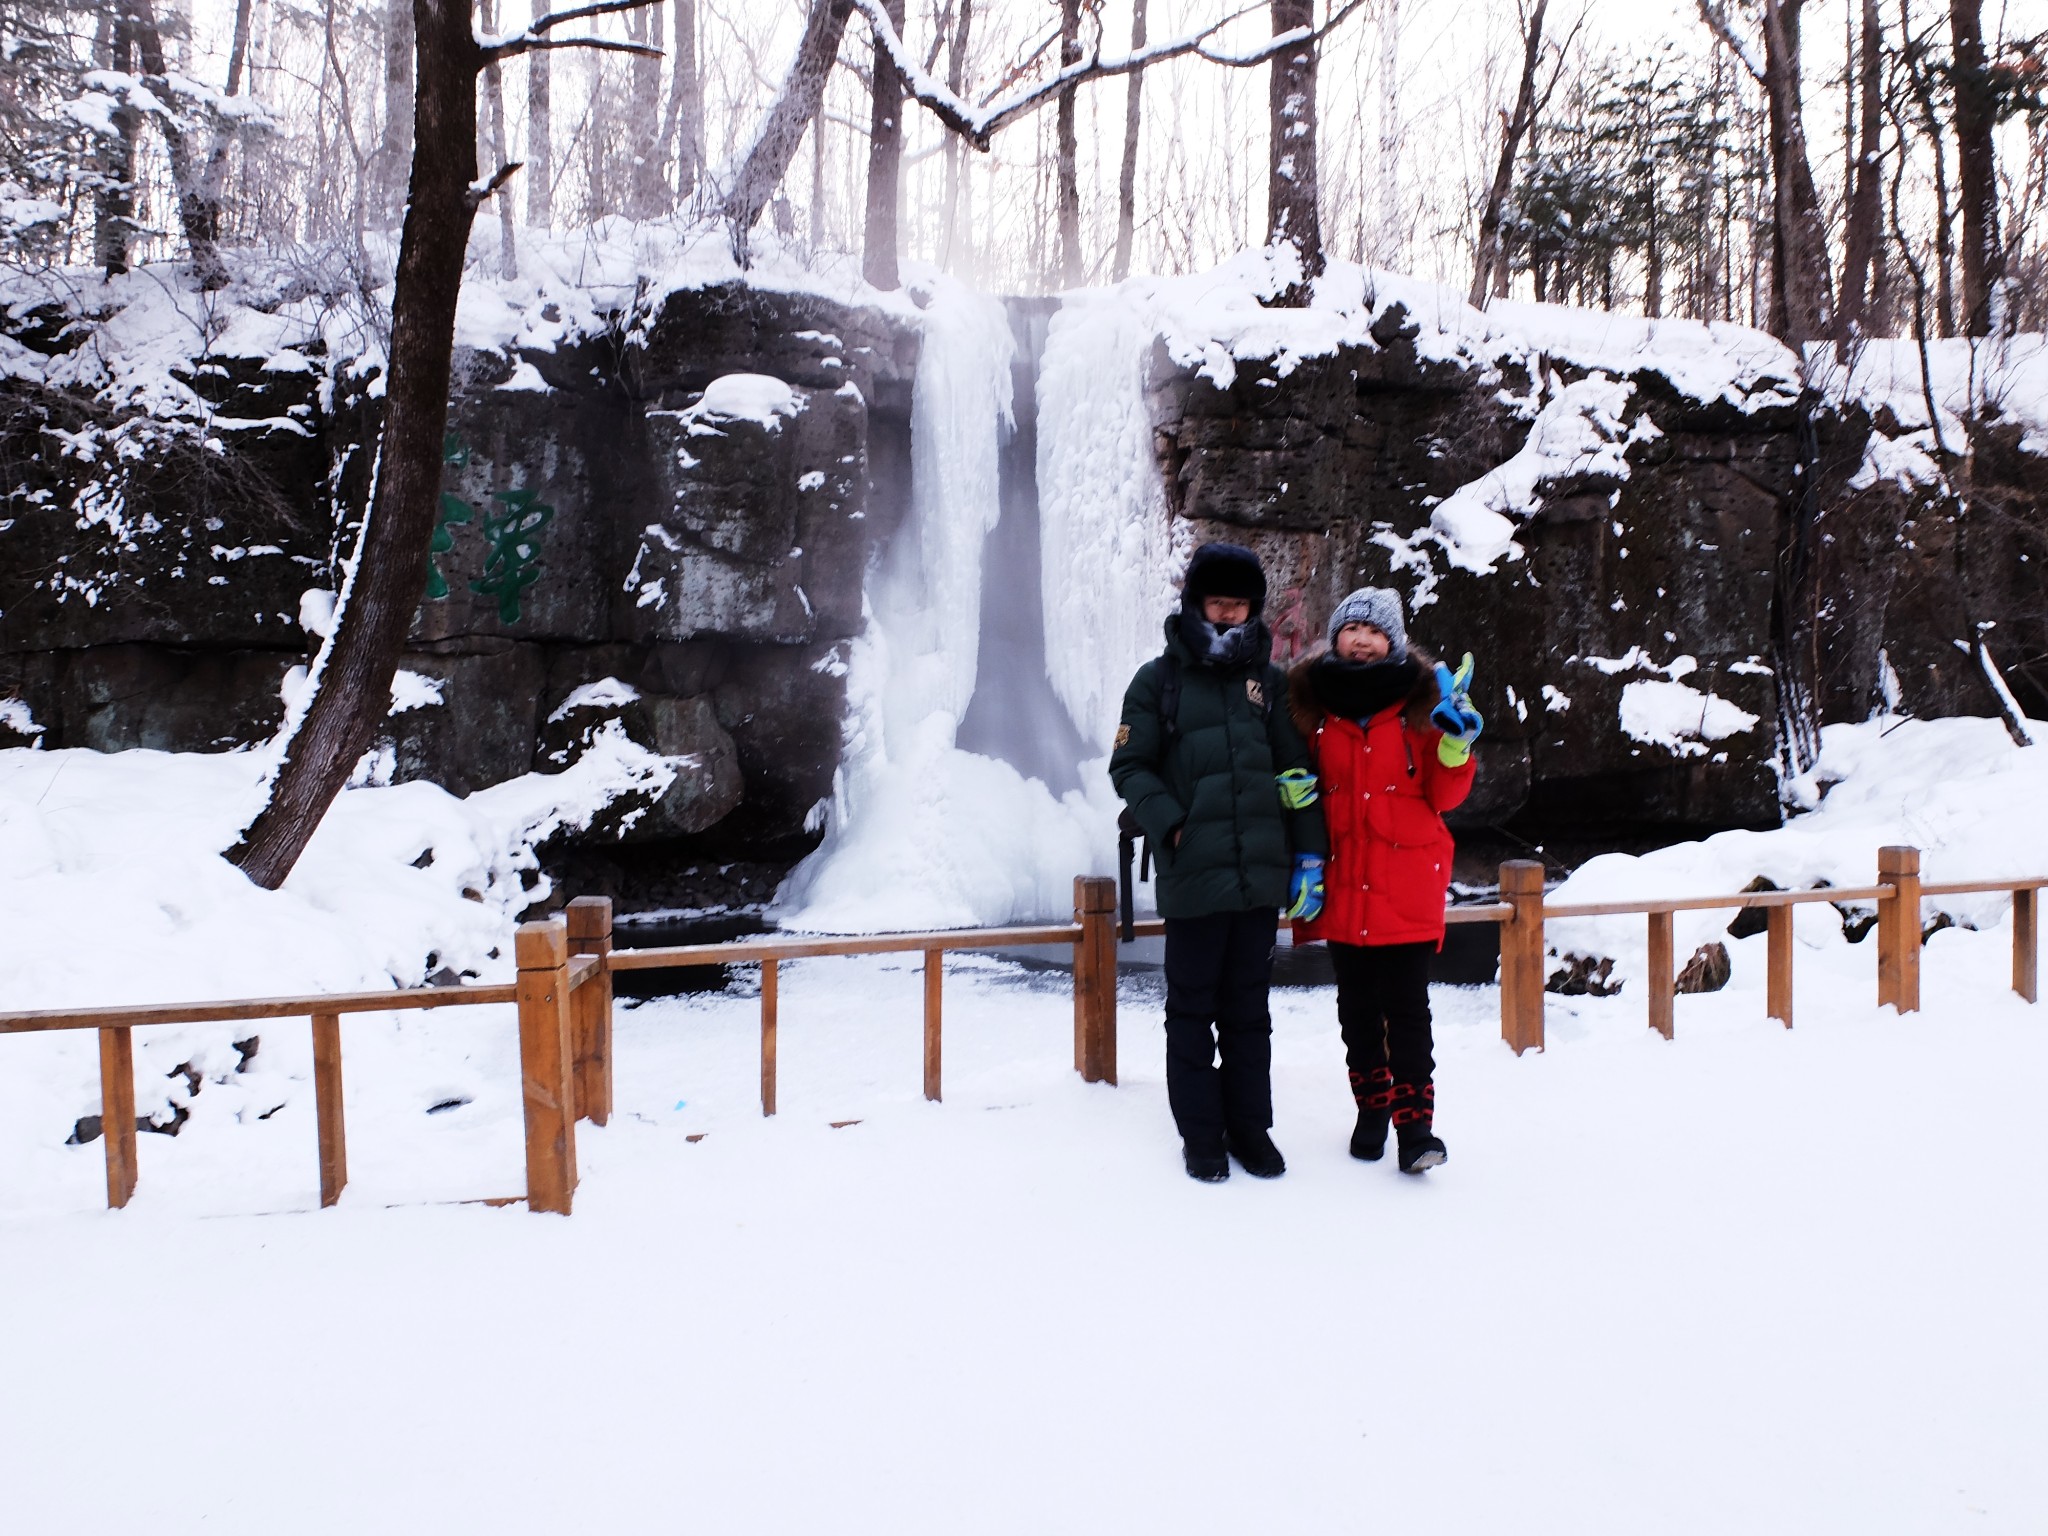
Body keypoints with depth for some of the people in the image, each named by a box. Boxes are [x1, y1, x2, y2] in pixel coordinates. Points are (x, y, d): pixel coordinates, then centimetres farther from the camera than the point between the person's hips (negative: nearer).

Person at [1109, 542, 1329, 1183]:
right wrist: (1171, 825, -15)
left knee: (1248, 1011, 12)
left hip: (1261, 875, 3)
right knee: (1192, 1011, 6)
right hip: (1192, 878, -2)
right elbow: (1129, 766, -1)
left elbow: (1298, 772, 10)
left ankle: (1251, 1128, 24)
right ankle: (1201, 1135, 18)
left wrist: (1310, 854, 5)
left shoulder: (1269, 681, 11)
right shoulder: (1160, 679, 2)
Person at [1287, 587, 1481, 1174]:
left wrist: (1456, 746, -16)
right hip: (1344, 881, 3)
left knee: (1407, 1006, -4)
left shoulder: (1423, 697, 0)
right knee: (1357, 1005, 12)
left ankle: (1415, 1122, 4)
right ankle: (1372, 1108, 26)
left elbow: (1444, 795, 1)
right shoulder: (1312, 700, 4)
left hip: (1408, 883, -2)